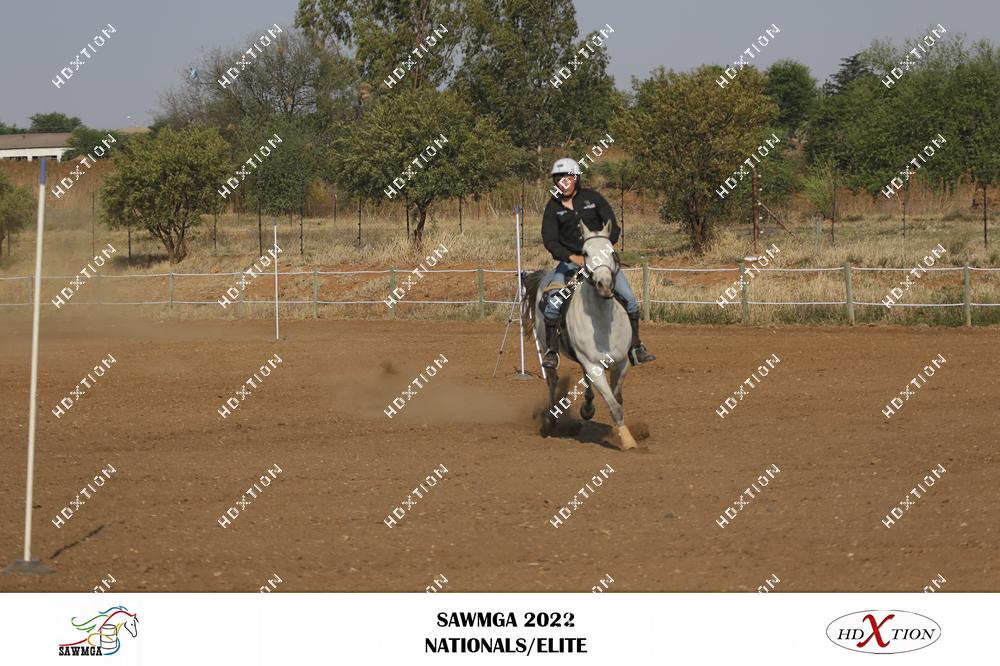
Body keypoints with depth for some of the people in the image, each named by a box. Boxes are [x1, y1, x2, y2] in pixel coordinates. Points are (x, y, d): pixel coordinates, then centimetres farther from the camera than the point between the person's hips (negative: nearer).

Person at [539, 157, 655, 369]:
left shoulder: (593, 198, -1)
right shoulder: (553, 207, -2)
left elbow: (614, 228, -2)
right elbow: (549, 239, -12)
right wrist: (572, 257, -27)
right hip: (569, 259, -1)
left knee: (629, 299, -7)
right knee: (552, 302, -20)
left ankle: (635, 349, 6)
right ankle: (551, 352, -7)